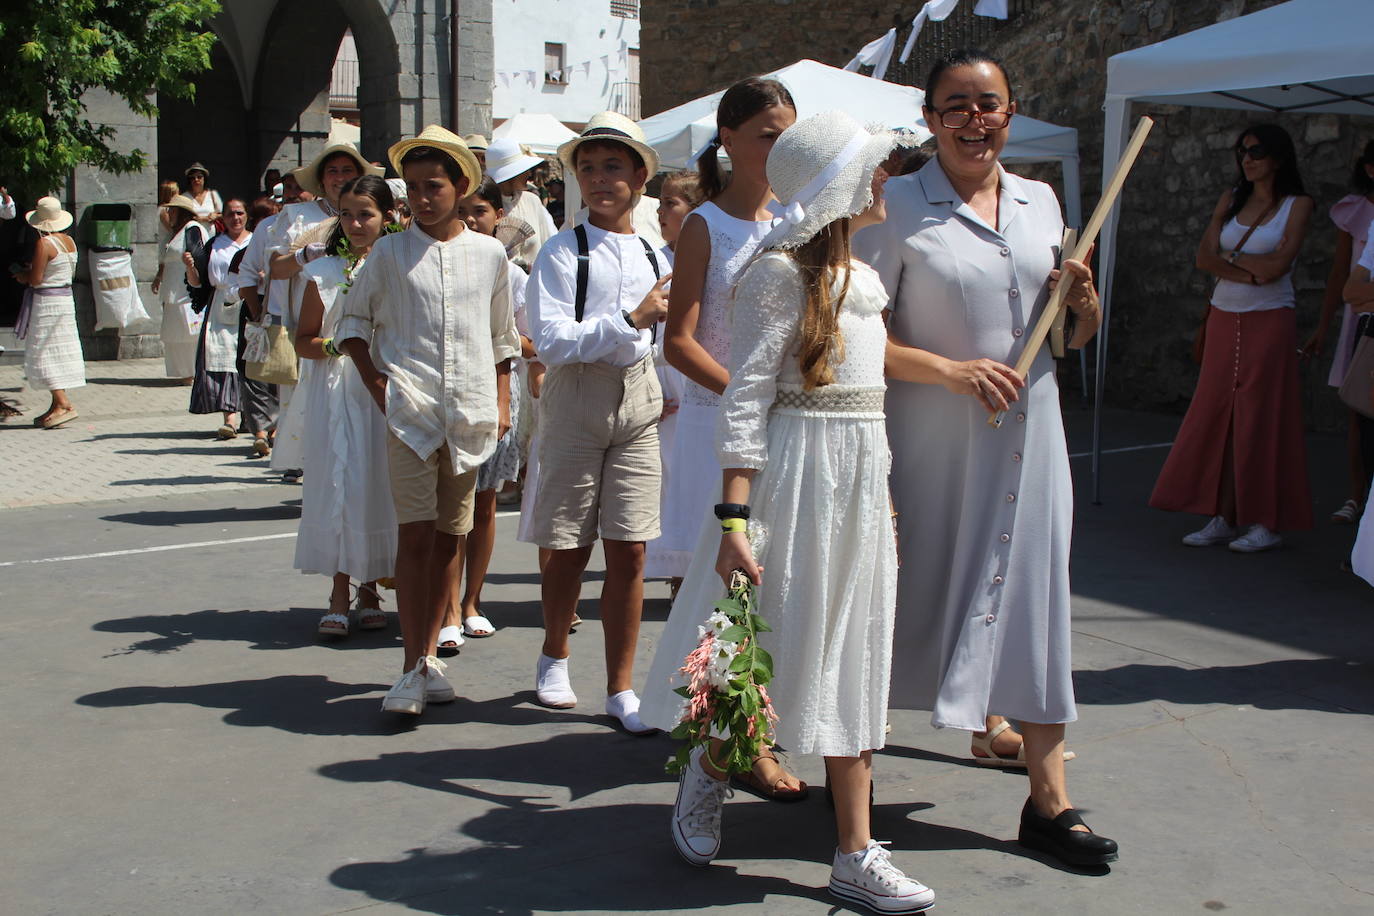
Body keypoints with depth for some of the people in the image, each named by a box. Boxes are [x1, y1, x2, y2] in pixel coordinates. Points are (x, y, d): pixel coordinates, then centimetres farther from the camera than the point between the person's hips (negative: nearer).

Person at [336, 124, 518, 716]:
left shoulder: (489, 254, 8)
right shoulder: (390, 253, 4)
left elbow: (503, 334, 18)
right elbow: (353, 321, 12)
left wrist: (501, 400, 13)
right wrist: (376, 382, 1)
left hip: (471, 415, 2)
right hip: (411, 411, -2)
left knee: (450, 536, 8)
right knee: (415, 534, -8)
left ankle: (429, 655, 19)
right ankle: (413, 667, -3)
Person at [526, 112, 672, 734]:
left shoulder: (656, 258, 11)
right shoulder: (563, 252, -4)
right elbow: (551, 340, -15)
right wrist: (631, 318, -18)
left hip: (637, 403, 3)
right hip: (575, 403, -3)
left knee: (629, 553, 1)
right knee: (569, 548, 6)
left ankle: (621, 689, 12)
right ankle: (554, 657, 32)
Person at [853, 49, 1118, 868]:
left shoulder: (1041, 202, 11)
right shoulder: (898, 207, -5)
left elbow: (1076, 338, 18)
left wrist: (1084, 300, -4)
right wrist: (952, 370, -20)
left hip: (1028, 433, 4)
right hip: (933, 439, -4)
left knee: (1035, 596, 4)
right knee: (918, 594, 5)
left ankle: (1049, 800, 11)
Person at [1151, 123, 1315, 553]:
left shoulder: (1297, 205, -1)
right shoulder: (1231, 199, 11)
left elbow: (1277, 265, -14)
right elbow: (1205, 256, -1)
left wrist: (1230, 255, -2)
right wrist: (1250, 272, -14)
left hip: (1269, 321, -5)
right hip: (1225, 319, 5)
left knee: (1262, 417, -4)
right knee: (1215, 414, 1)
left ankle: (1267, 522, 2)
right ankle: (1222, 517, 6)